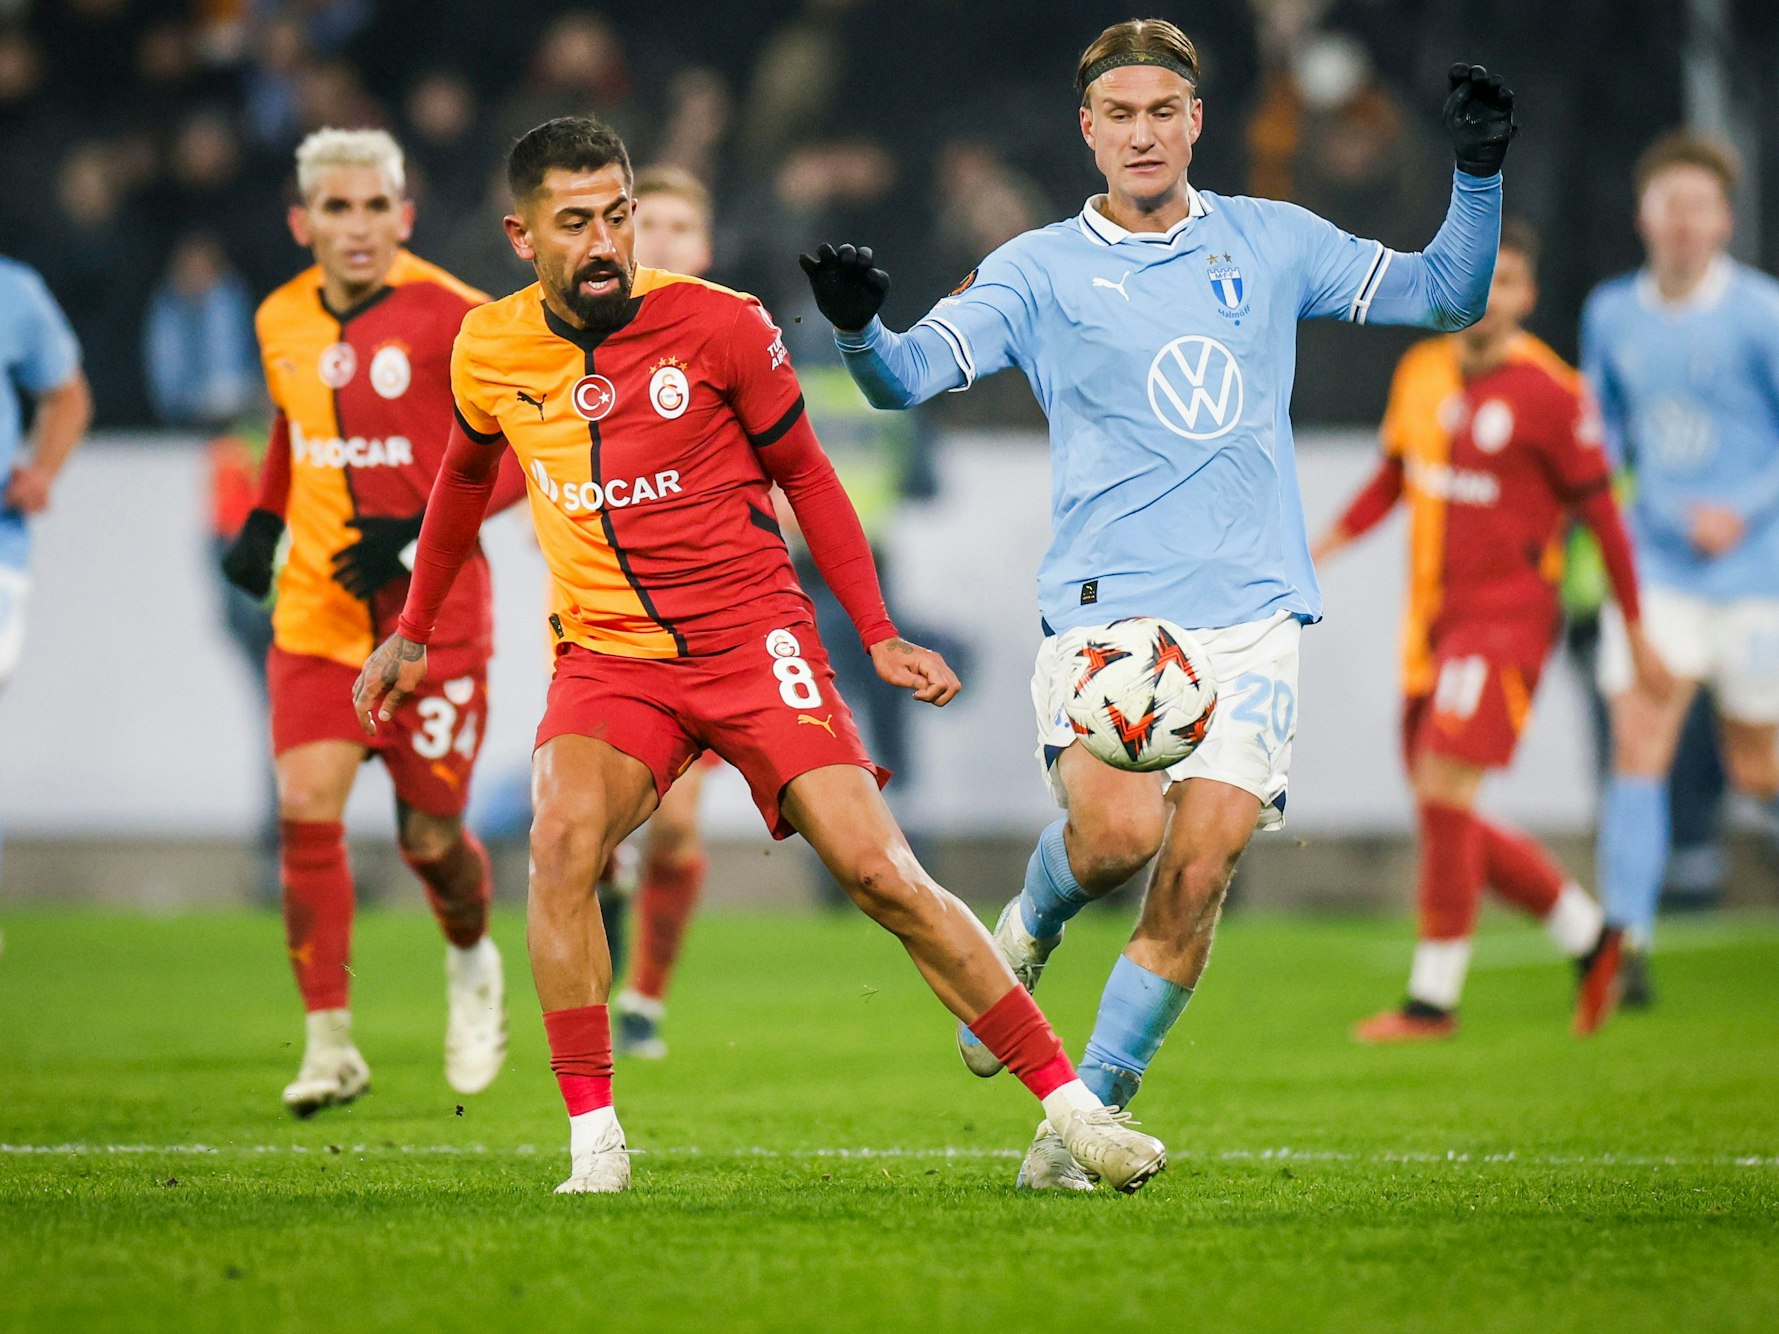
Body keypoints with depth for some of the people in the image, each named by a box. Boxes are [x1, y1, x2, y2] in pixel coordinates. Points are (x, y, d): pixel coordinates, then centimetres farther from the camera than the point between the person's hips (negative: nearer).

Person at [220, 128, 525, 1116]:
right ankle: (331, 1042, -7)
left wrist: (422, 533, -20)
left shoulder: (452, 319, -13)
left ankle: (472, 961, 36)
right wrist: (264, 522, 9)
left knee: (430, 833, 1)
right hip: (317, 612, 4)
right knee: (307, 807, -13)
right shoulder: (282, 322, 4)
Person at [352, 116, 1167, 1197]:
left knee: (882, 872, -12)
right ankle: (595, 1145, -19)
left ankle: (1073, 1108, -3)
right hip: (607, 656, 2)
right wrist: (413, 634, 28)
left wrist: (881, 638, -1)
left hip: (754, 636, -2)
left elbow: (806, 477, 4)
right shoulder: (489, 353, 0)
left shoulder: (721, 326, -9)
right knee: (562, 840, -27)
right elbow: (467, 478, 22)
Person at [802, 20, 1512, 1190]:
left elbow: (1448, 296, 17)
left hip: (1250, 616, 2)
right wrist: (859, 325, -27)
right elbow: (911, 376, -5)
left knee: (1199, 870, -11)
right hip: (1105, 606, -2)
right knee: (1117, 831, -24)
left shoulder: (1273, 243, 13)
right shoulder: (1041, 270, 6)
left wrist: (1479, 175, 1)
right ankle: (1027, 931, 12)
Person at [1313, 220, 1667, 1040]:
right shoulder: (1422, 373, 8)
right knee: (1445, 820, 8)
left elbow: (1600, 512, -5)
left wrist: (1636, 634, -2)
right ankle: (1587, 934, 26)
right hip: (1432, 620, 7)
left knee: (1445, 794, -15)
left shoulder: (1549, 394, -10)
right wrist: (1323, 547, 6)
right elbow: (1393, 479, 20)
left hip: (1507, 615, -7)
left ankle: (1433, 997, -6)